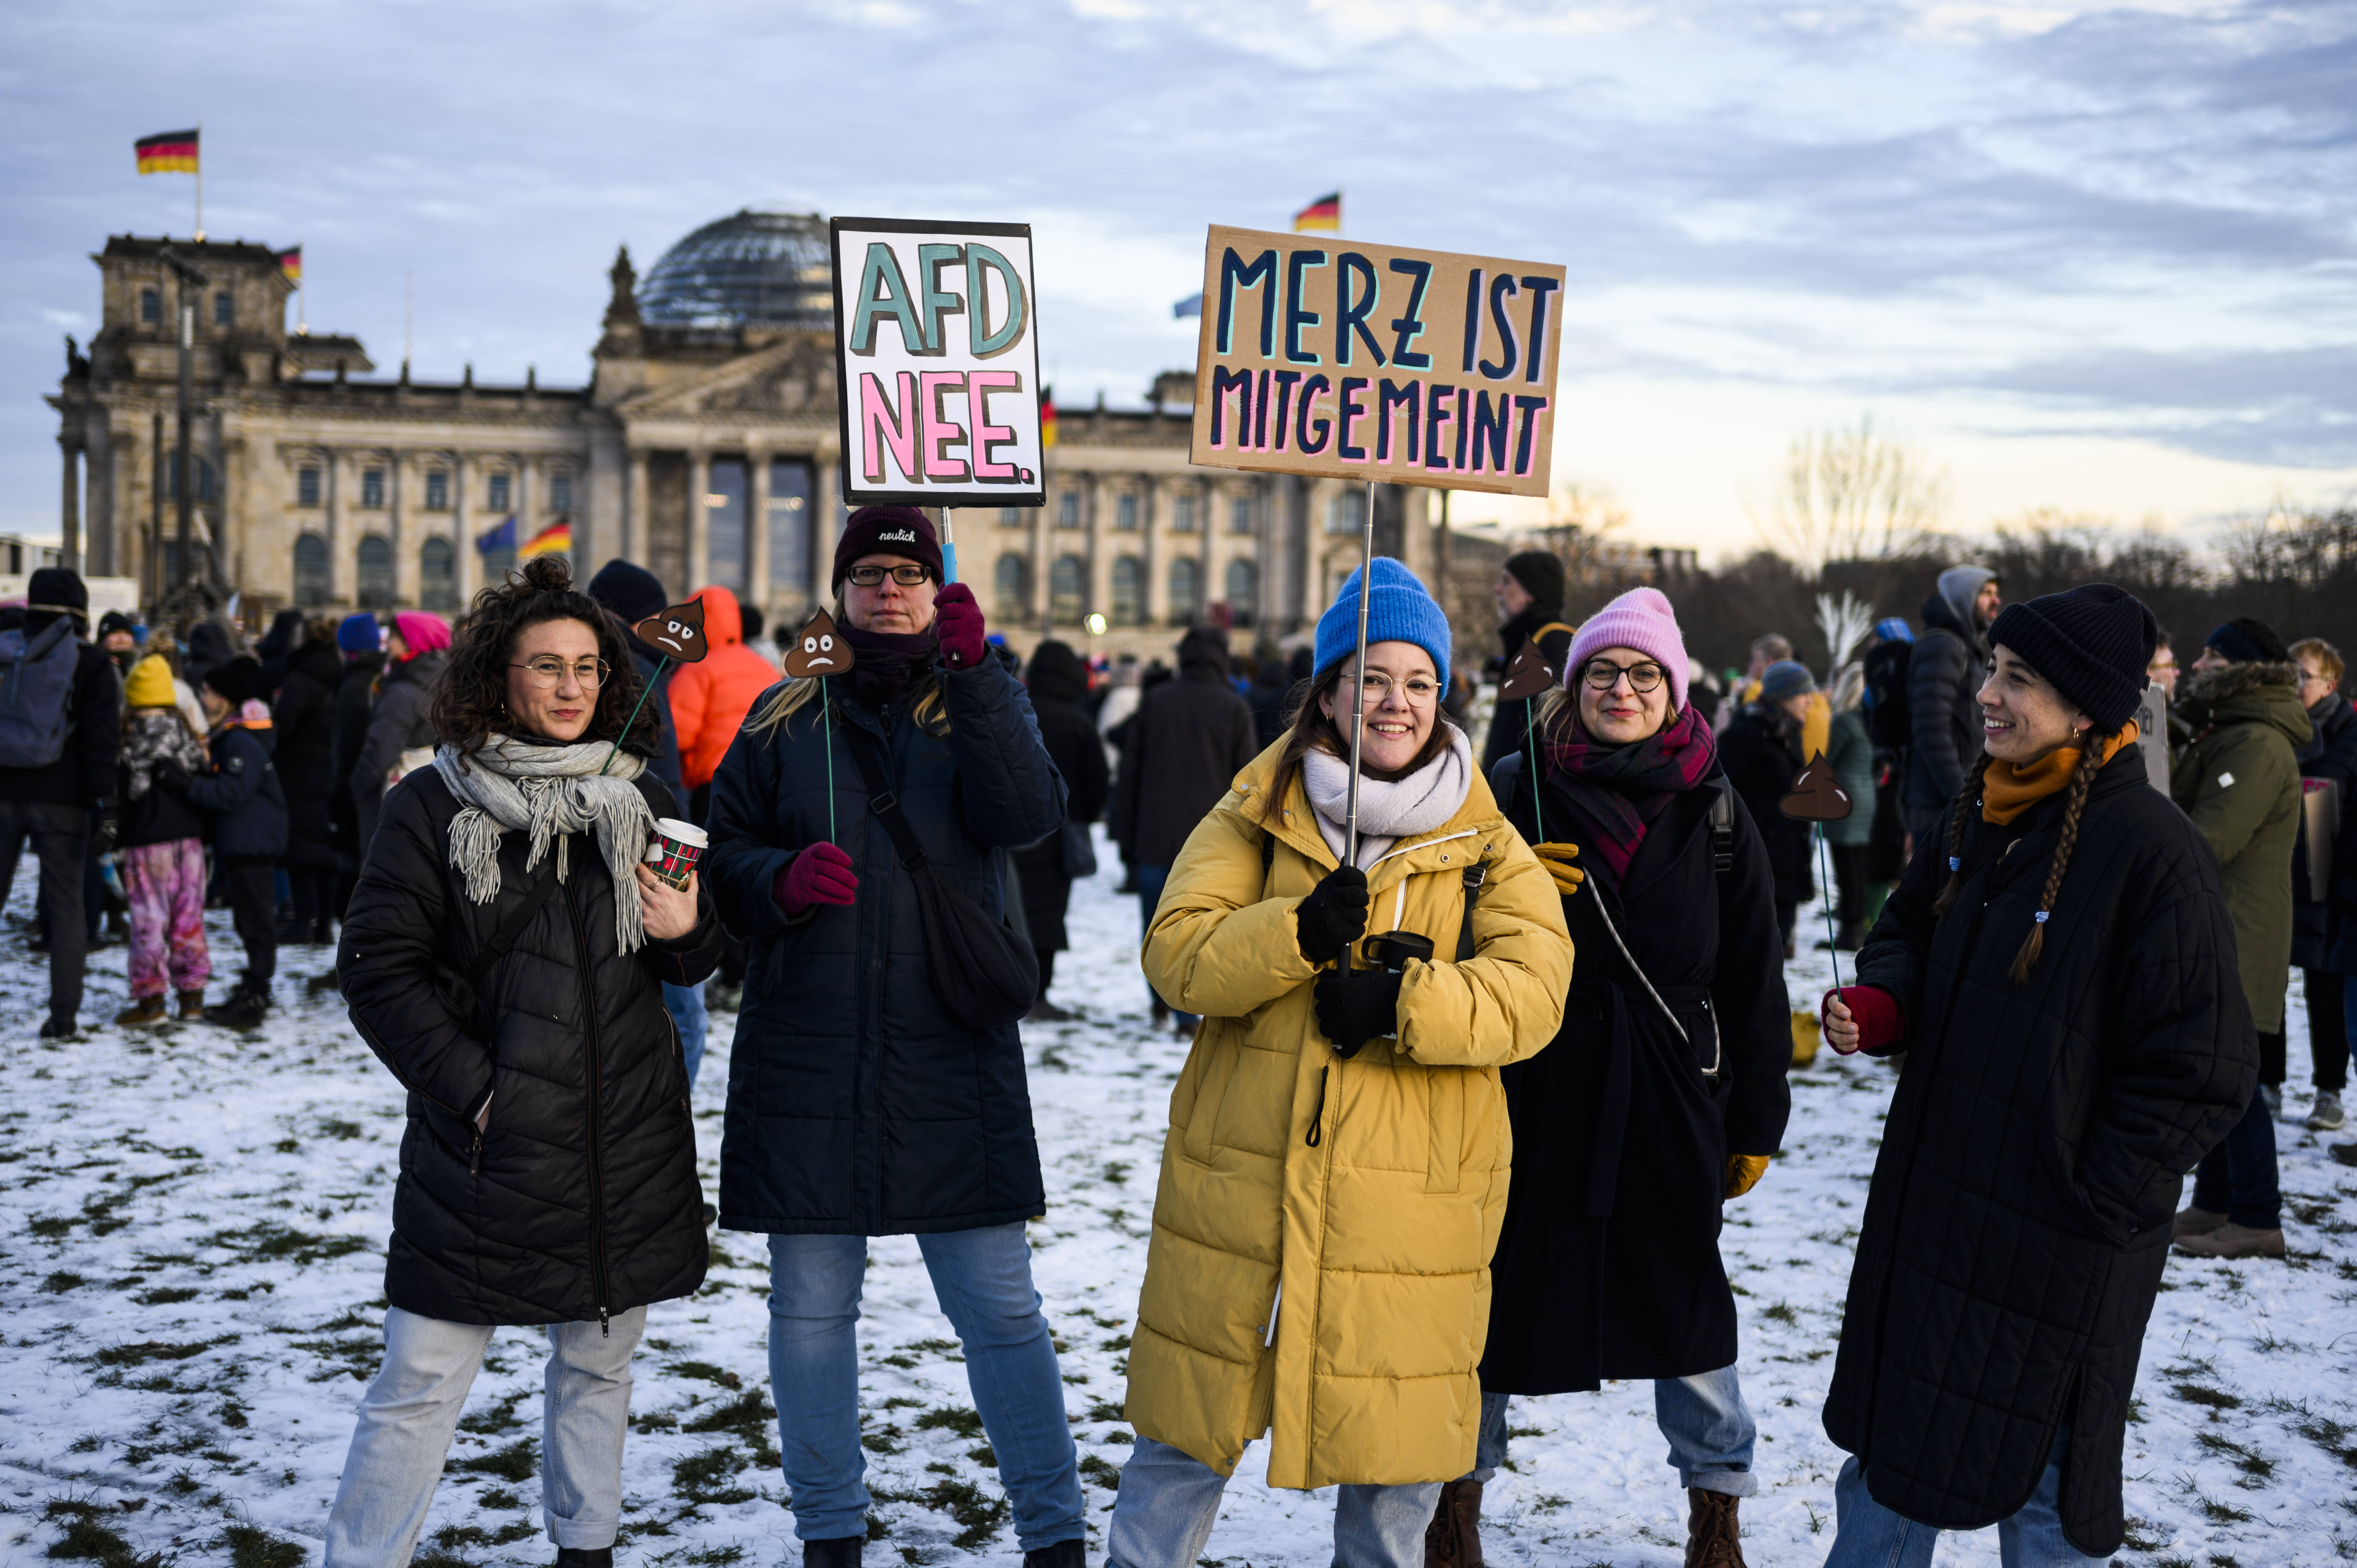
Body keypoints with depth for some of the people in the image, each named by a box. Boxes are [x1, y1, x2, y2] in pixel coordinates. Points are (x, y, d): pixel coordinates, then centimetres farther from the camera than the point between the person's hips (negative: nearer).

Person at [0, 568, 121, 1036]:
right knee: (66, 905, 4)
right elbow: (100, 741, -8)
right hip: (60, 801, -2)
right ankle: (63, 1012, 2)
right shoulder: (90, 664, -3)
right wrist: (105, 806, -8)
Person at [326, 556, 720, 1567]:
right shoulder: (432, 804, -4)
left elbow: (686, 963, 14)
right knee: (421, 1384, -1)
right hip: (485, 1142, -3)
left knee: (597, 1362, 17)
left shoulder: (637, 797, 7)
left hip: (625, 1142, 4)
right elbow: (378, 965, -6)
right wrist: (469, 1087, -12)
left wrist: (688, 933, -10)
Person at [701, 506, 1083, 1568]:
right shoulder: (785, 722, 9)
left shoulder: (981, 704, 8)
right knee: (811, 1309, 9)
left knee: (1001, 1308, 0)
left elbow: (1027, 816, -12)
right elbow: (721, 859, 9)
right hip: (806, 1061, 1)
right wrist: (781, 881, -13)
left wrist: (973, 673, -21)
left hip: (952, 1057, -1)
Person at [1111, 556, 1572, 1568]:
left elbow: (1531, 990, -8)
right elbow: (1176, 953, -6)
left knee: (1395, 1445, 10)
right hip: (1241, 1188, 0)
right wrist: (1299, 933, -22)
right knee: (1189, 1429, 10)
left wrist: (1403, 1004, -22)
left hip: (1409, 1205, 0)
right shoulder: (1253, 818, 4)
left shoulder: (1487, 847, 4)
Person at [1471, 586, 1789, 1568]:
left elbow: (1754, 973, 5)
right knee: (1502, 1285, 8)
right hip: (1535, 1083, 0)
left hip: (1670, 1090, 1)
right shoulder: (1518, 790, 0)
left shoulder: (1714, 810, 3)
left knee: (1684, 1293, 10)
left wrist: (1756, 1120, 4)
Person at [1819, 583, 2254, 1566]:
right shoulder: (1983, 813, 4)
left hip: (2057, 1240, -7)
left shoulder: (2153, 850, -19)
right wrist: (1877, 1005, -3)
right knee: (1886, 1452, 20)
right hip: (1929, 1207, 7)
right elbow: (1911, 931, 18)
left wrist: (2090, 1200, -16)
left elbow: (2199, 1072, -18)